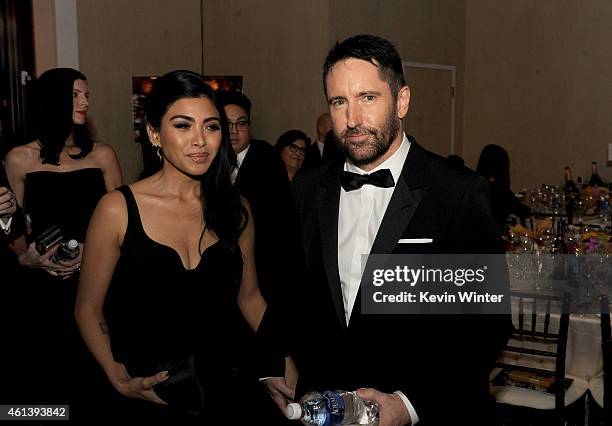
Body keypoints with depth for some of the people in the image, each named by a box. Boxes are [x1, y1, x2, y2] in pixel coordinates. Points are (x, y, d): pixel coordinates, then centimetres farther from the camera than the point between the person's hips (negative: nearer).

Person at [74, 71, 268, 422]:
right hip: (147, 402, -3)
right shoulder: (118, 210, -12)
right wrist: (120, 380, -16)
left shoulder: (235, 209, -2)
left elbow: (249, 296, 8)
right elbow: (89, 310, -4)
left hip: (223, 391, 3)